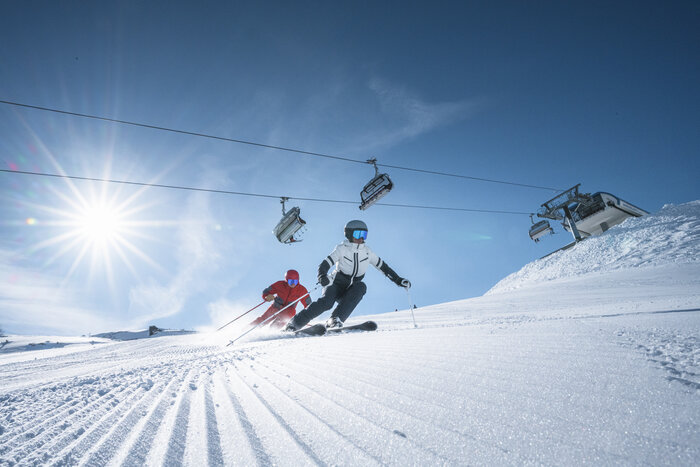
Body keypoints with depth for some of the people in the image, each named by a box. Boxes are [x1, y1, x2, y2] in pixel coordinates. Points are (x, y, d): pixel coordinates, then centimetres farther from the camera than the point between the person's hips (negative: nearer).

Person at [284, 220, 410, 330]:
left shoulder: (367, 251, 3)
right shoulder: (342, 249, -8)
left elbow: (383, 266, 13)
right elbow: (324, 264, -18)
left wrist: (398, 280, 8)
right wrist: (322, 276, -39)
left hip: (352, 292, 3)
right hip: (337, 285, -3)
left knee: (361, 286, -30)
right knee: (326, 303, -31)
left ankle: (335, 320, -34)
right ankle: (295, 323, -16)